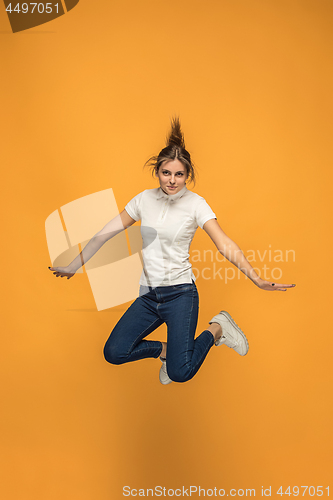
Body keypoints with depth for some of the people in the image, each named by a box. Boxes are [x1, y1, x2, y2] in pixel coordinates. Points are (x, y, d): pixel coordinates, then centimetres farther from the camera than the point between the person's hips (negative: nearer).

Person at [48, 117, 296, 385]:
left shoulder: (195, 203, -6)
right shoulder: (145, 199, 4)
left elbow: (225, 244, -15)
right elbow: (106, 233, 7)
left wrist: (255, 277, -30)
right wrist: (73, 266, 9)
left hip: (180, 293, -4)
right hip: (148, 295, 4)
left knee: (180, 372, -13)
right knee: (114, 352, -12)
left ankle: (216, 328, 13)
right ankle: (166, 349, 15)